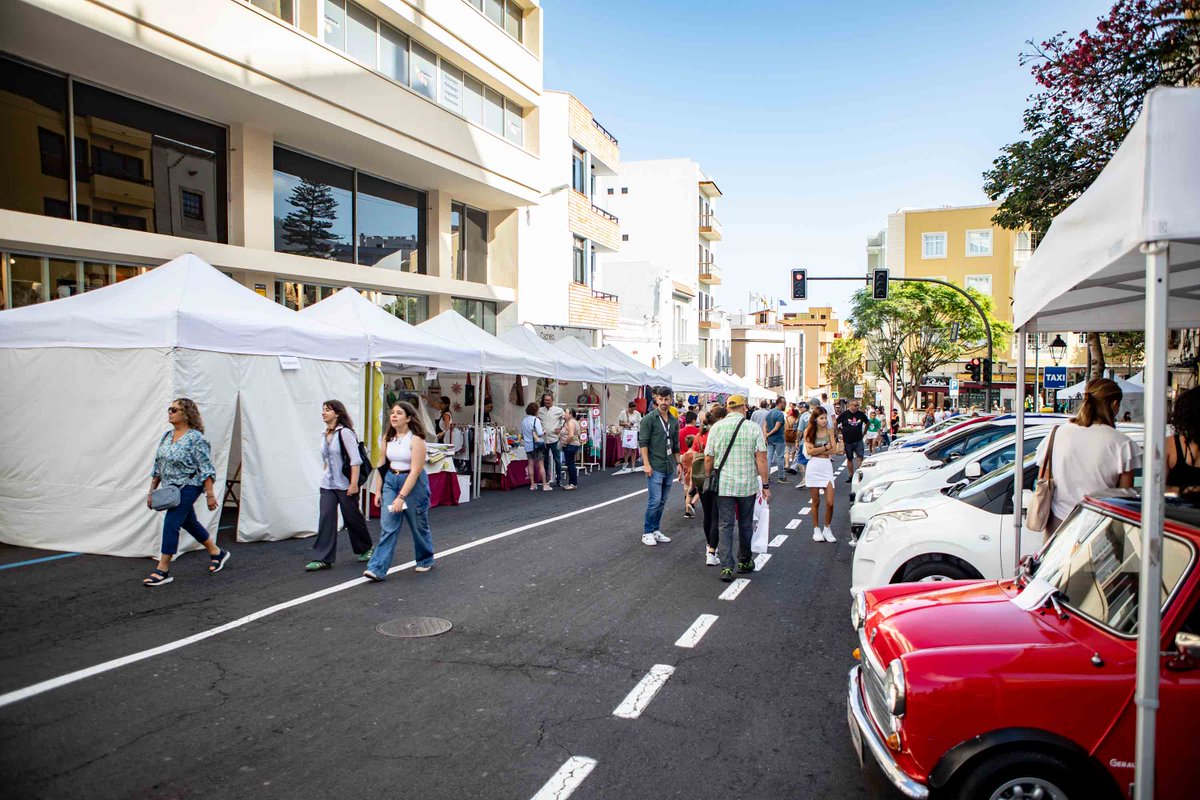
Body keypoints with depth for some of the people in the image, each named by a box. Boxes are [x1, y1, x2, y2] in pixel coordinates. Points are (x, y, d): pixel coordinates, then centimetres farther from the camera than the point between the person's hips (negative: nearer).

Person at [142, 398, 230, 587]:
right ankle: (217, 553, 32)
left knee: (171, 524, -11)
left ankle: (163, 570, -3)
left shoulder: (195, 438, -15)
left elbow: (206, 469, -16)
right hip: (171, 488, 9)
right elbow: (157, 466, 15)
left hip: (188, 487, -9)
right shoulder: (166, 436, 8)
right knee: (190, 523, 17)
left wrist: (210, 494, -19)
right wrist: (152, 490, 13)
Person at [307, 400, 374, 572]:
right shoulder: (324, 434, 8)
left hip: (346, 484, -6)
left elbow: (355, 460, -17)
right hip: (327, 485, 6)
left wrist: (354, 484, -20)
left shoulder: (345, 432, -13)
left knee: (352, 517, 7)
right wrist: (326, 475, 17)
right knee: (325, 519, -3)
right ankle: (323, 559, -1)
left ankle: (365, 548, 28)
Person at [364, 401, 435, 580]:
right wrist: (378, 490, 5)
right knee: (388, 526, -4)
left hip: (413, 482, -4)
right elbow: (382, 465, 8)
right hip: (391, 480, 4)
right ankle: (377, 569, -6)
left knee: (419, 525, 11)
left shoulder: (416, 439, -16)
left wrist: (401, 497, -24)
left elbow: (415, 471, -21)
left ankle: (426, 560, 32)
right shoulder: (388, 438, 2)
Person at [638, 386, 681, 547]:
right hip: (655, 467, -6)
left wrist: (678, 463, 13)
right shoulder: (649, 418, -6)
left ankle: (655, 530, 21)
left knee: (662, 501, 11)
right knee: (655, 501, -7)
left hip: (669, 468, 6)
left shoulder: (674, 421, 12)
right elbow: (643, 442, -10)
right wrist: (646, 464, -16)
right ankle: (647, 533, 5)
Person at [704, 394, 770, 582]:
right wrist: (766, 485, -3)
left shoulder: (716, 427, -2)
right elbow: (761, 459, -9)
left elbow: (708, 459, 1)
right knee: (745, 525, 16)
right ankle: (744, 562, 30)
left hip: (724, 485, 0)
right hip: (748, 485, 0)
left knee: (725, 526, 5)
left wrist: (710, 479, 15)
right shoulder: (753, 428, -6)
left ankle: (726, 567, -3)